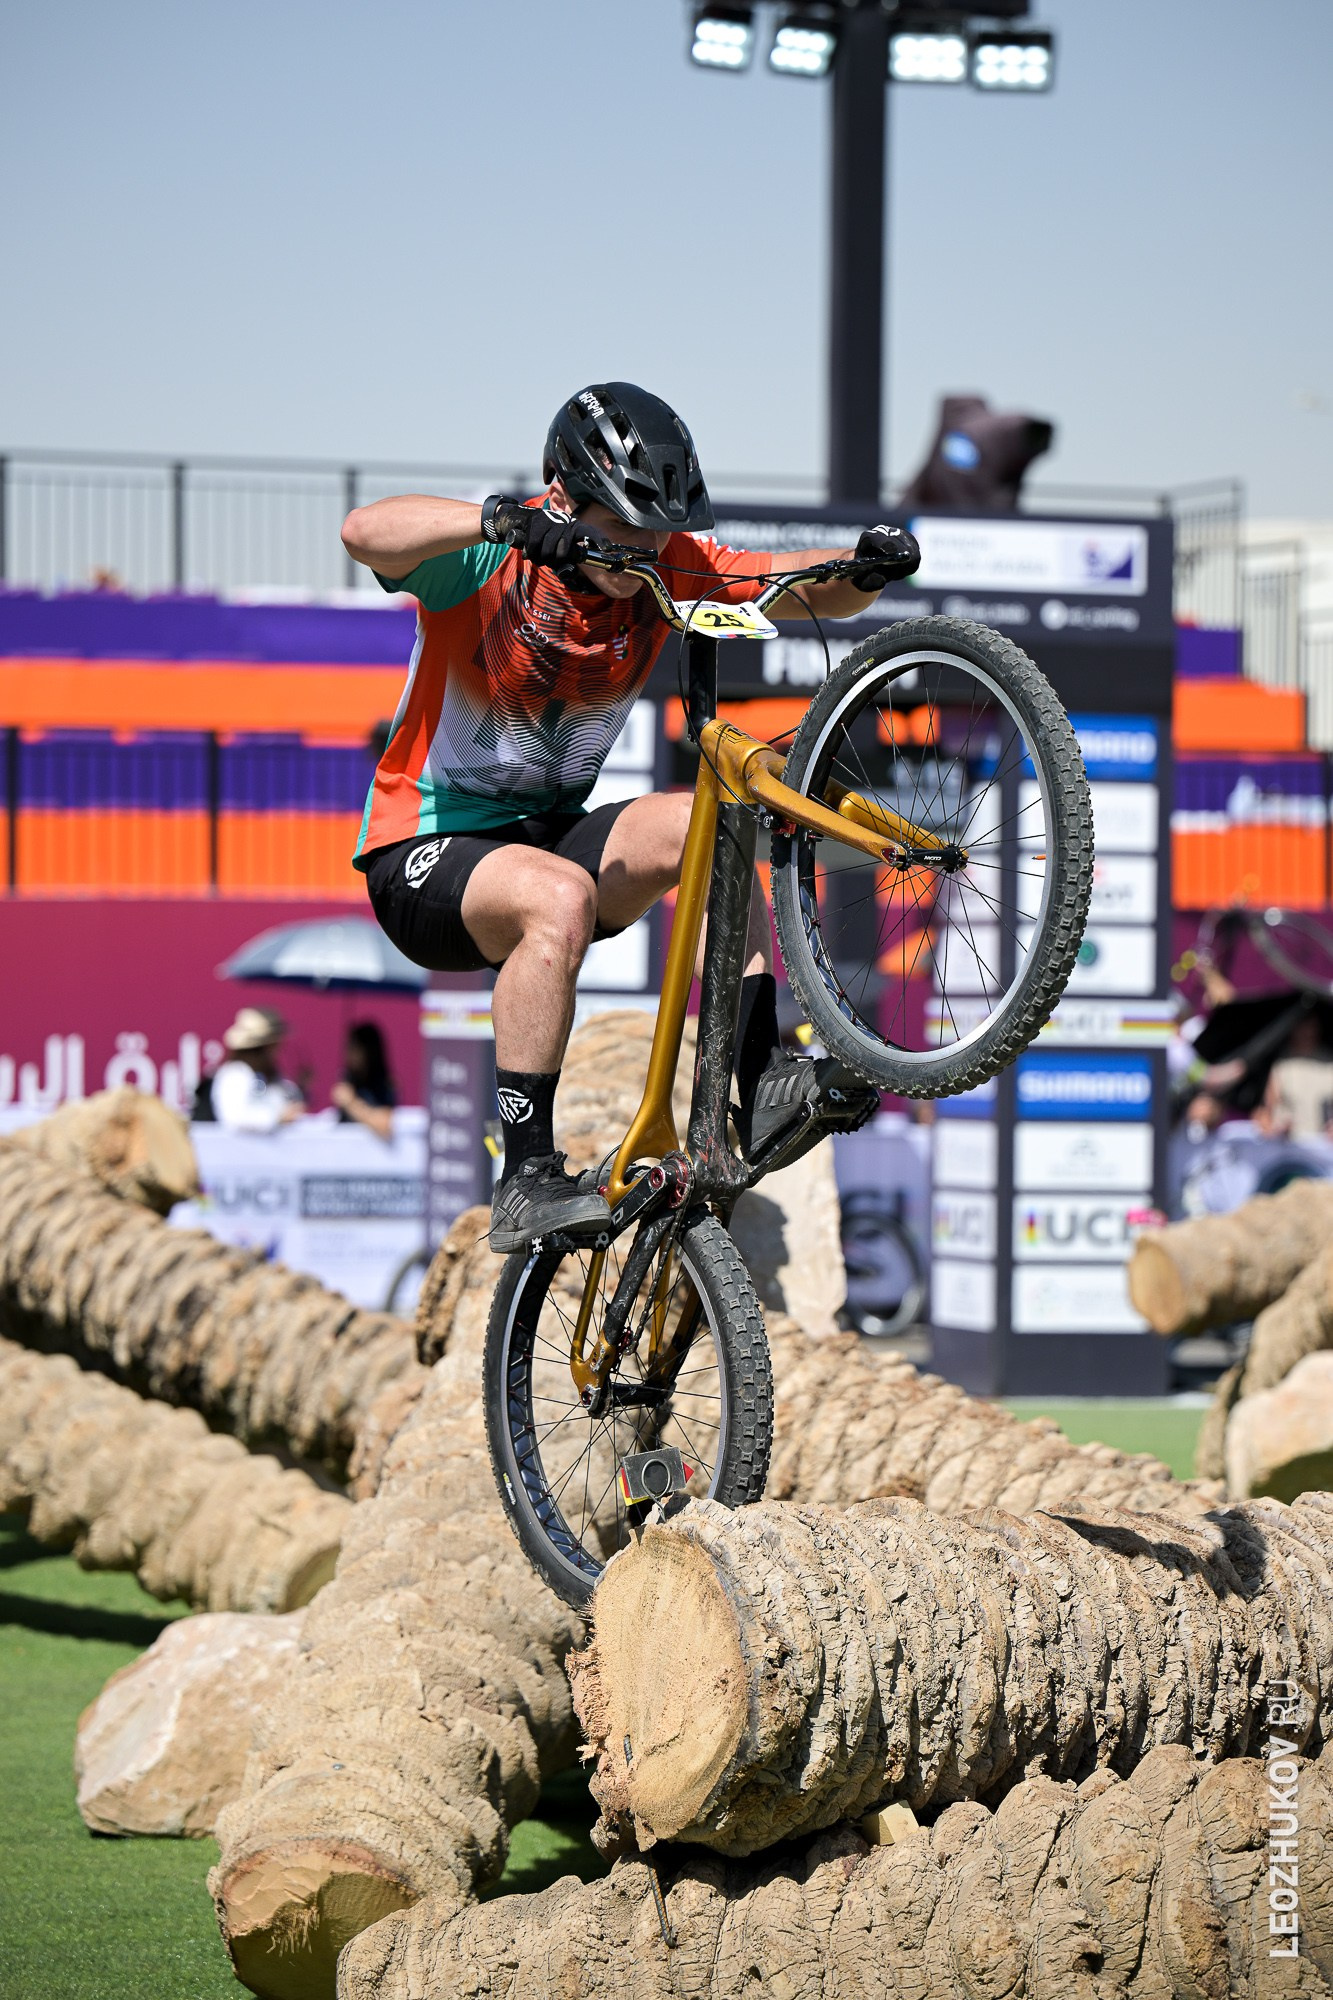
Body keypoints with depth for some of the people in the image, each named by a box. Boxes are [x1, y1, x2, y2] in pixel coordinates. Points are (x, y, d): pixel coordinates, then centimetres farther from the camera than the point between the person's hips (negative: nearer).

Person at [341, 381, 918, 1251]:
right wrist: (495, 519, -56)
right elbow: (366, 531, -39)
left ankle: (760, 1082, -18)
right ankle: (527, 1182, -32)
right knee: (560, 895, -36)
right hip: (425, 856, -6)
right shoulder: (493, 561, -20)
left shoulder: (668, 564, -3)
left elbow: (809, 589, -3)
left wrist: (868, 564, -26)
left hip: (549, 828, 6)